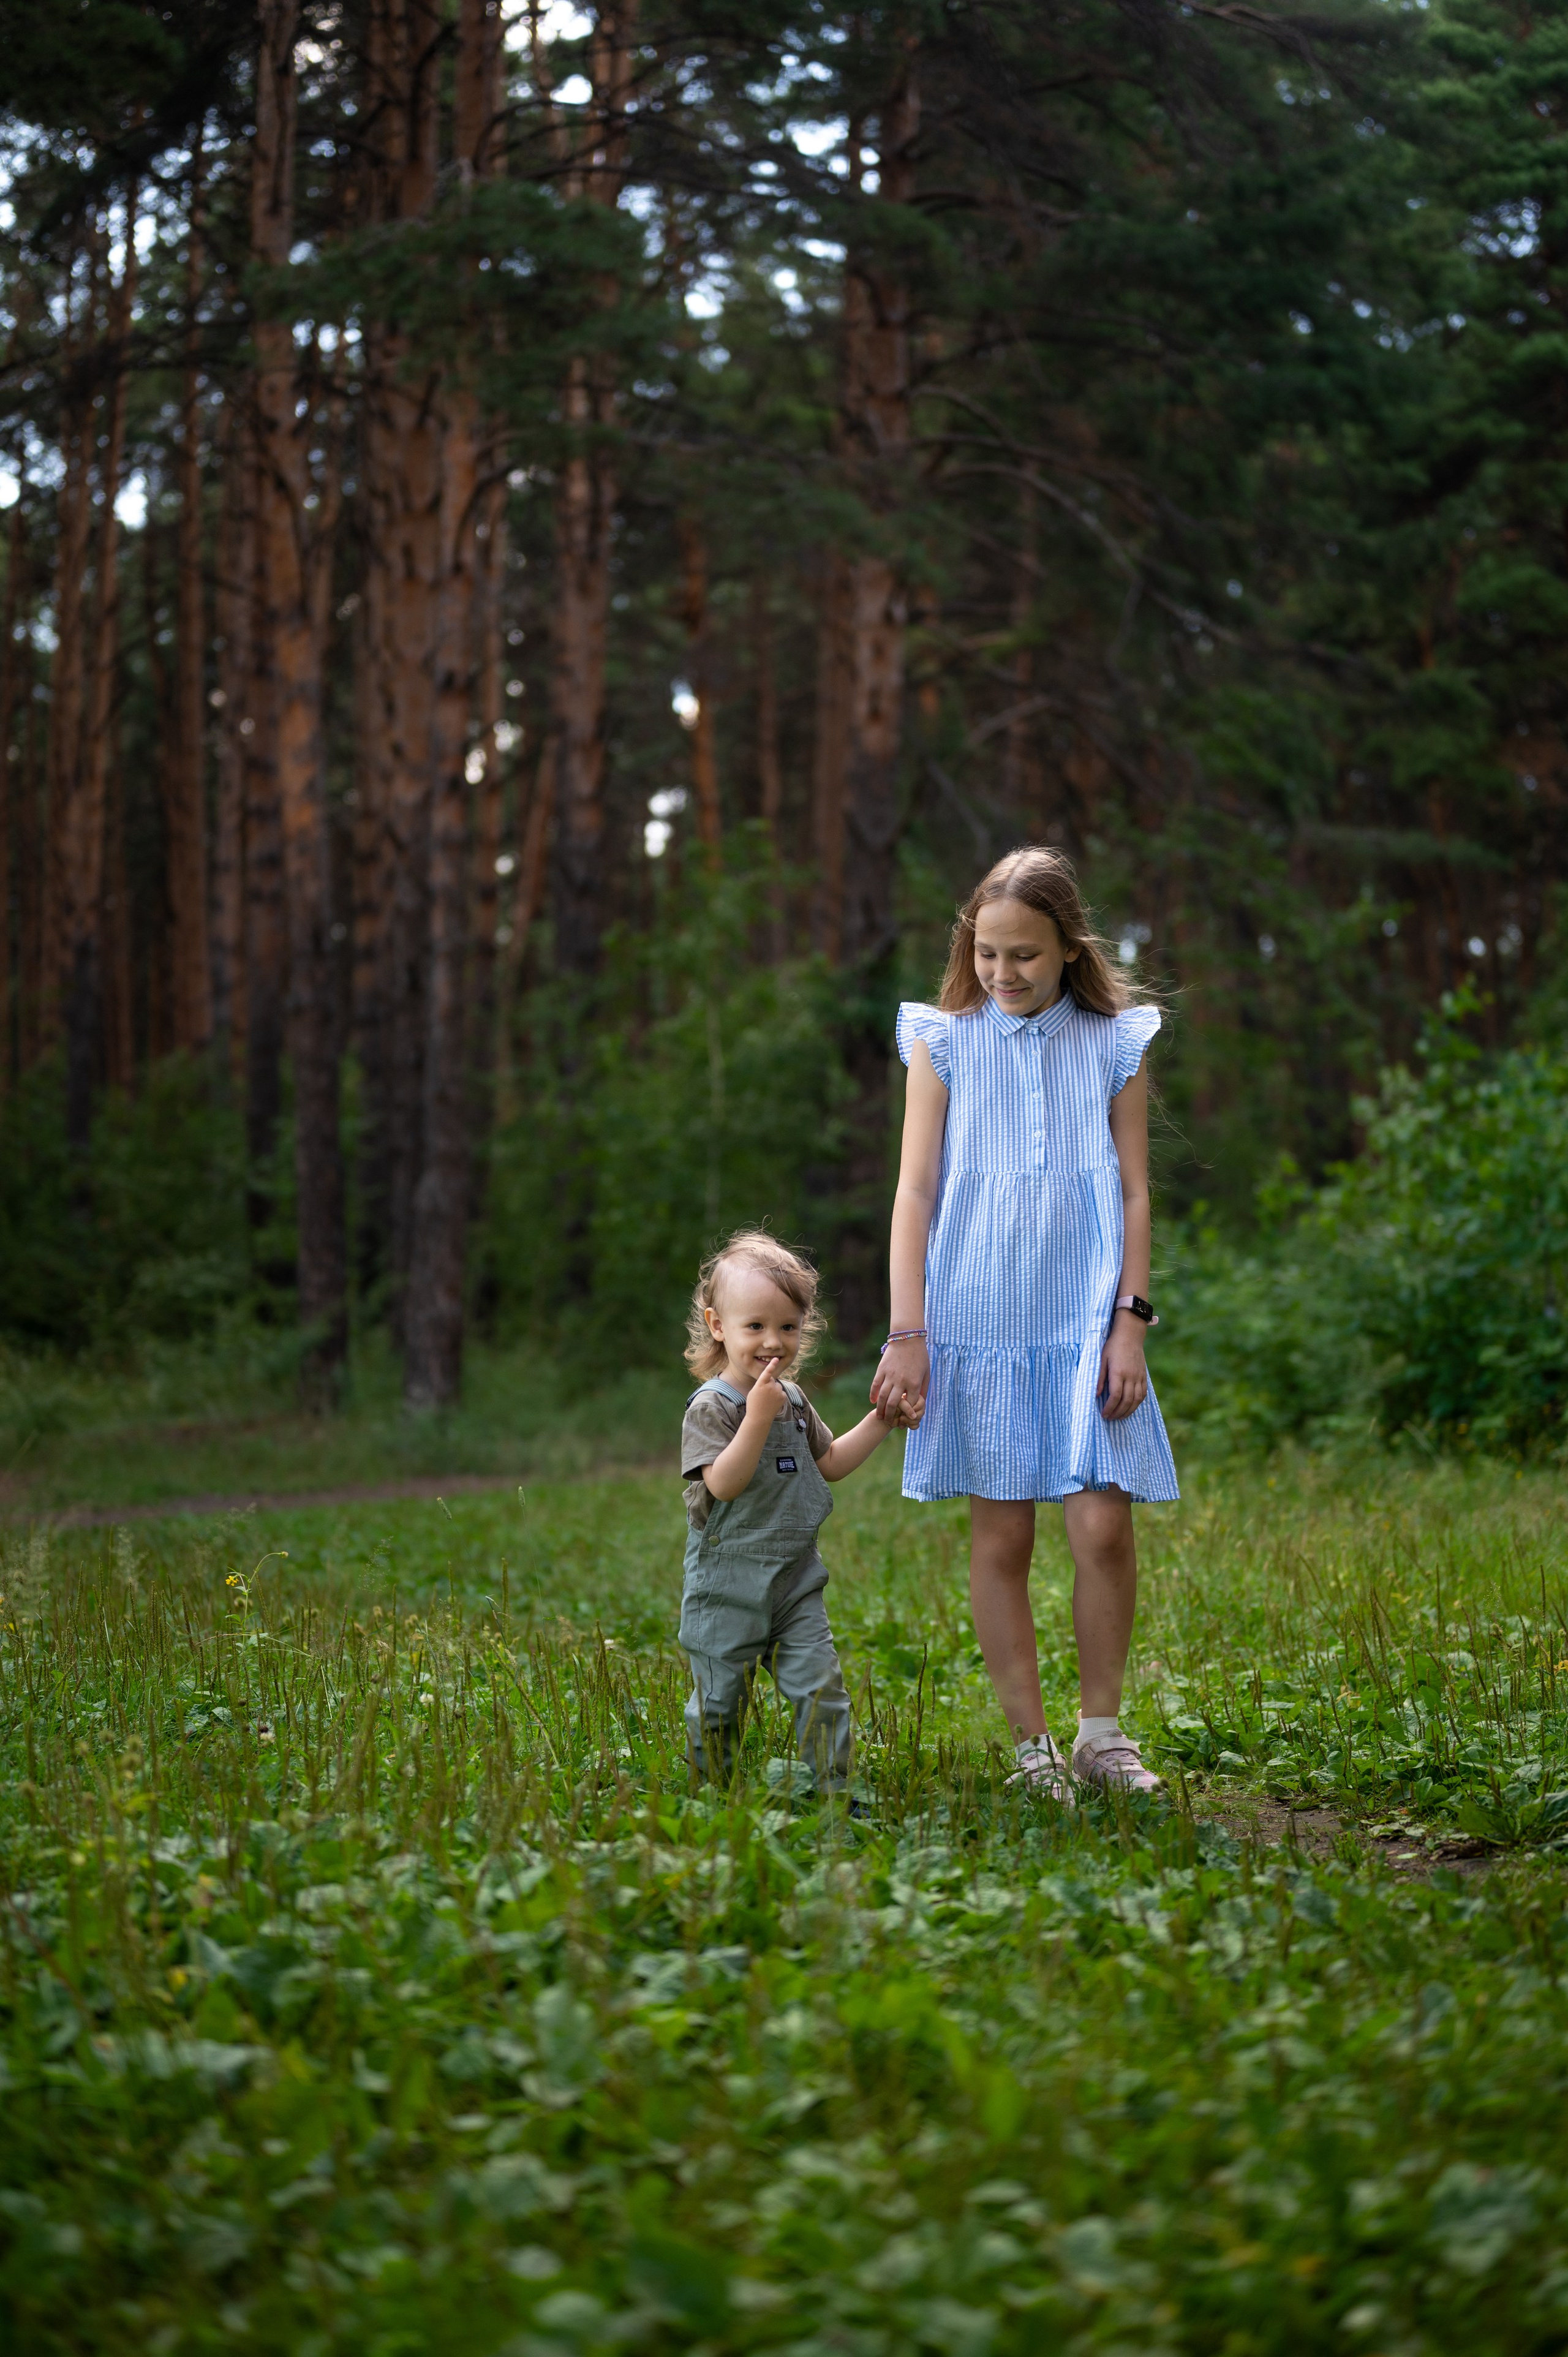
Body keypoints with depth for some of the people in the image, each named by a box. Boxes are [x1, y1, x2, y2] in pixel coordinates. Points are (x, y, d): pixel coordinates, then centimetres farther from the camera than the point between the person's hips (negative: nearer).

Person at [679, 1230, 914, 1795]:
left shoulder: (793, 1401, 9)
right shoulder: (711, 1407, -14)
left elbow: (829, 1463, 21)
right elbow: (722, 1484, -25)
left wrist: (879, 1423, 11)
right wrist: (758, 1418, -32)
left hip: (795, 1581, 5)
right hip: (728, 1586, -5)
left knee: (820, 1688, -4)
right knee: (719, 1701, 5)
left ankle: (834, 1791, 3)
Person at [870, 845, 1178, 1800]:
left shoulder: (1116, 1044, 5)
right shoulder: (946, 1044, 4)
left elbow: (1134, 1193, 6)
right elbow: (916, 1192, 2)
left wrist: (1131, 1322, -3)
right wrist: (907, 1334, -4)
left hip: (1085, 1322, 0)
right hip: (979, 1321, 0)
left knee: (1103, 1526, -8)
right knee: (1001, 1541, 0)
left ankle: (1103, 1733, 8)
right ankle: (1034, 1746, 9)